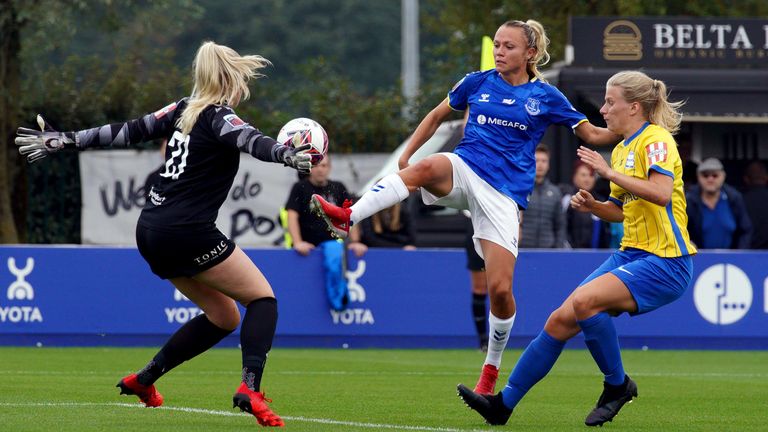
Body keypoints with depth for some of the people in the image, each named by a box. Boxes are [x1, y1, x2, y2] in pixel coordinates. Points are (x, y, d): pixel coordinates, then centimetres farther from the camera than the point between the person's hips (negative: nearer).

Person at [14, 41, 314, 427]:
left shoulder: (184, 110, 13)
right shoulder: (219, 118, -9)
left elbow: (128, 131, 16)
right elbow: (251, 142, -30)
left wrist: (64, 141, 22)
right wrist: (288, 156, -48)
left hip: (152, 234, 8)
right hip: (187, 233, -8)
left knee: (222, 317, 18)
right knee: (262, 298, -3)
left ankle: (144, 380, 20)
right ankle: (250, 388, -23)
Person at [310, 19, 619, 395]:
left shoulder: (546, 97, 6)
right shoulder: (478, 82, 9)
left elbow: (593, 135, 12)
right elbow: (437, 115, 21)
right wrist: (406, 154, 12)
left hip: (505, 193, 0)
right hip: (463, 170, 0)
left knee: (500, 289, -8)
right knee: (425, 168, -37)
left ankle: (492, 367, 17)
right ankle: (346, 217, -54)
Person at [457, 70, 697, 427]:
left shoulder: (656, 140, -10)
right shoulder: (622, 149, 16)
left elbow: (661, 193, -28)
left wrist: (609, 172, -24)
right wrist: (592, 205, 6)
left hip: (665, 263, -9)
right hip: (630, 255, 9)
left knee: (585, 300, -29)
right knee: (560, 321, 1)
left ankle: (618, 385, -8)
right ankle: (503, 404, 8)